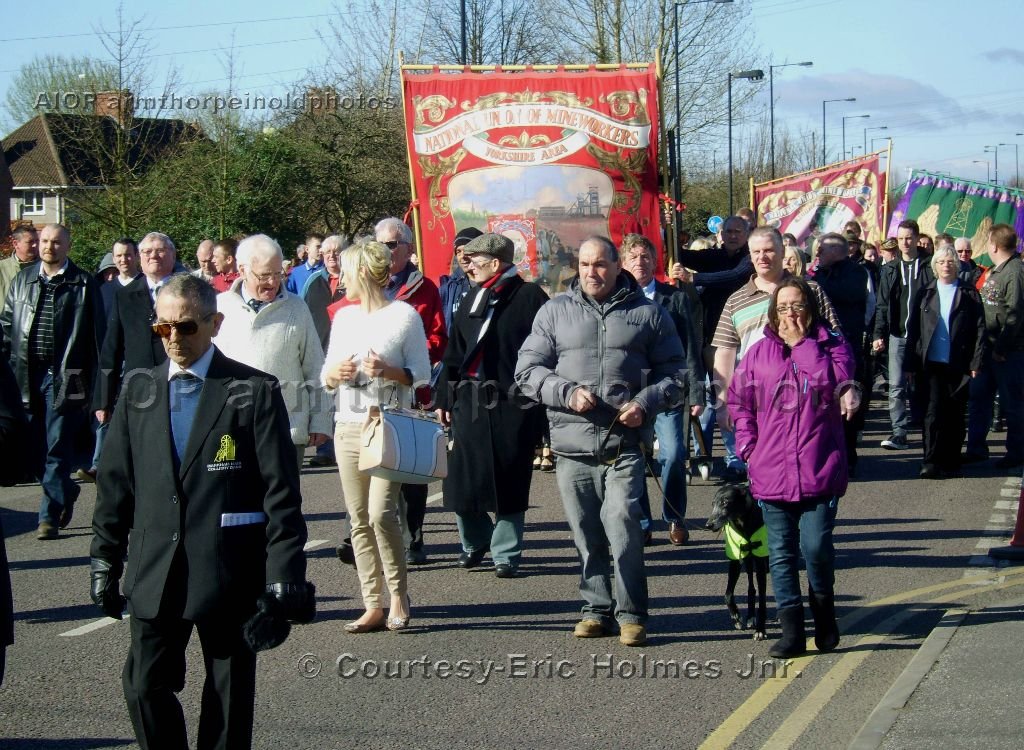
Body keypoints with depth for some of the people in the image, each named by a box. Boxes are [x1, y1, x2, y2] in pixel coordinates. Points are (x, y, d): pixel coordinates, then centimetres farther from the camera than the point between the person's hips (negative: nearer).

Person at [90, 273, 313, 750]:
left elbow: (281, 491, -5)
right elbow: (114, 484, 13)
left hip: (230, 573, -3)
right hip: (154, 573, 3)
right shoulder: (137, 394, 10)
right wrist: (105, 561, 8)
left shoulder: (254, 392, -2)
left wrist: (285, 573, -10)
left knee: (229, 694, 6)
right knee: (145, 686, -1)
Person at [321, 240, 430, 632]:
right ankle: (373, 606, 8)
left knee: (381, 514, -16)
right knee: (359, 520, 3)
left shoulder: (404, 315, -2)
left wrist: (389, 371, -19)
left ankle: (398, 595, 1)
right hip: (348, 426, 6)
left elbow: (422, 374, -2)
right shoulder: (343, 316, 15)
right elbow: (326, 374, 18)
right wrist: (335, 373, -4)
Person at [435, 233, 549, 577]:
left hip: (512, 406, -5)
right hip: (470, 403, 5)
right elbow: (454, 353, 18)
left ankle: (506, 553, 16)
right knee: (461, 480, 5)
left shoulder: (529, 297, -6)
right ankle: (475, 541, 27)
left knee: (508, 483, 3)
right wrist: (444, 397, 15)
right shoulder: (472, 299, 13)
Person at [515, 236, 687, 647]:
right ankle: (596, 609, 18)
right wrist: (566, 393, -8)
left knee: (622, 525, -13)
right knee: (586, 533, 6)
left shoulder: (647, 313, 10)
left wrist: (646, 402, -6)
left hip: (625, 442, -2)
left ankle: (631, 613, -2)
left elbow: (675, 373, 12)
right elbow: (527, 369, 9)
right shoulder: (554, 312, 12)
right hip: (572, 444, 2)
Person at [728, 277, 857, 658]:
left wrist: (849, 393, -24)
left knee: (816, 547, -8)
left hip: (820, 470, -2)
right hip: (771, 473, 2)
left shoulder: (831, 347, 6)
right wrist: (748, 446, 5)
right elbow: (740, 402, 13)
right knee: (781, 553, 4)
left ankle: (824, 614, 18)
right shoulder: (759, 354, 10)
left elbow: (843, 383, -5)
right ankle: (791, 632, 9)